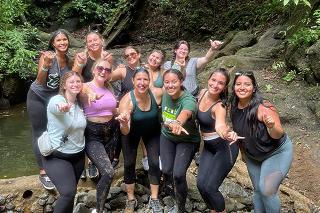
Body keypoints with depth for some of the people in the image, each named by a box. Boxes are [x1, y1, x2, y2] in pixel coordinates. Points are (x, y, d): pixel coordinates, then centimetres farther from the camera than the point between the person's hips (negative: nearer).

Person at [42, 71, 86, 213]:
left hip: (78, 155, 6)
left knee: (70, 192, 15)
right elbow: (57, 107, -43)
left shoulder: (79, 103, 0)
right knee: (69, 193, -19)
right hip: (56, 156, -6)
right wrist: (63, 108, -69)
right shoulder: (56, 100, -19)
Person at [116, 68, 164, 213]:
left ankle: (154, 199, 15)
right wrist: (124, 124, -59)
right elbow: (125, 132, -38)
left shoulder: (158, 93, -30)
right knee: (129, 164, -2)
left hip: (152, 131, 1)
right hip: (132, 132, -1)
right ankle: (131, 200, 18)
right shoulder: (127, 100, -34)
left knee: (154, 163, -4)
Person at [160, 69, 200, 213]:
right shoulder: (166, 95, -12)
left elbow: (186, 112, -57)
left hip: (187, 140, -5)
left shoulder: (188, 100, -32)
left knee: (178, 174, -17)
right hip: (167, 137, 5)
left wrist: (178, 123, -77)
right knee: (167, 171, -2)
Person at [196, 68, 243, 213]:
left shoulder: (219, 106, -24)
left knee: (210, 187, -8)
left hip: (225, 148, -7)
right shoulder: (203, 93, -5)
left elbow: (220, 125, -47)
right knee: (201, 184, 1)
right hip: (208, 147, 7)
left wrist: (225, 133, -68)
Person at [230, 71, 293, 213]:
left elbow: (278, 135, -25)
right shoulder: (234, 107, -11)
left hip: (277, 153, -6)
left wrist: (271, 126, -47)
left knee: (267, 191, -15)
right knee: (258, 190, 15)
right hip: (253, 156, 6)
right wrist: (243, 152, 15)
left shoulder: (264, 108, -29)